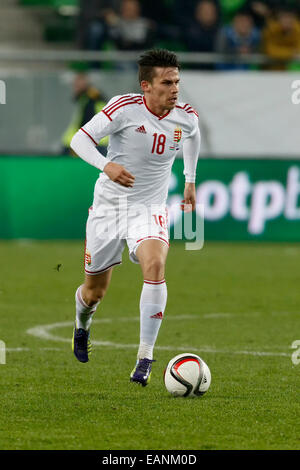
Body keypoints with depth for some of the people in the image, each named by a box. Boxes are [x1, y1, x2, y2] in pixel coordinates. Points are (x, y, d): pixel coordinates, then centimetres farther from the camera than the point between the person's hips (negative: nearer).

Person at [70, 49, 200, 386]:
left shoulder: (186, 116, -6)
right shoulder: (125, 108, -18)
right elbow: (80, 139, -20)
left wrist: (190, 179, 23)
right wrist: (106, 165, -38)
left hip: (149, 208, 1)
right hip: (108, 206, -1)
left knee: (155, 266, -29)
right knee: (95, 292, 10)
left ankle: (145, 357, -23)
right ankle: (82, 325, 49)